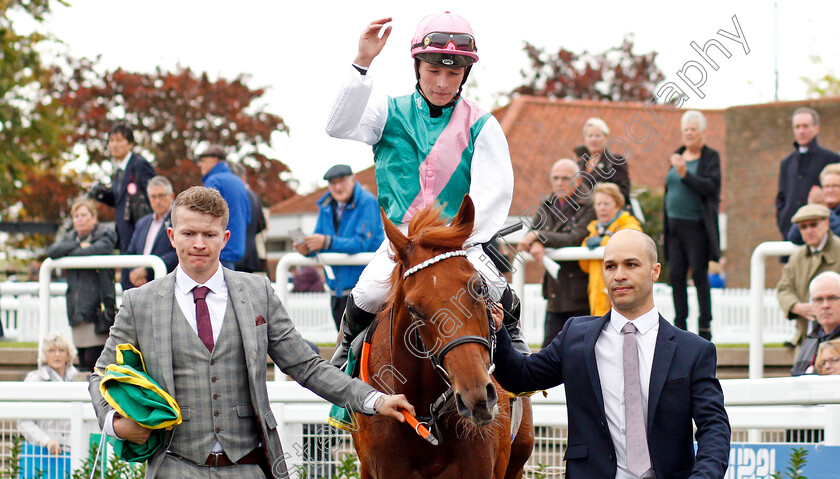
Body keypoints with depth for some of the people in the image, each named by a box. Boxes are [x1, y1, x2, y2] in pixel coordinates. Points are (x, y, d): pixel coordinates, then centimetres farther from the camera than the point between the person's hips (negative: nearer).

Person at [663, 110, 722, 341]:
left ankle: (705, 327, -2)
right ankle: (680, 325, 8)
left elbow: (710, 186, -16)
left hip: (697, 225, -6)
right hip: (675, 224, 6)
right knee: (676, 274, 3)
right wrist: (665, 226, 17)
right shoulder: (678, 155, 16)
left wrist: (684, 173, -26)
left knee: (699, 274, -7)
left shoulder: (711, 157, -2)